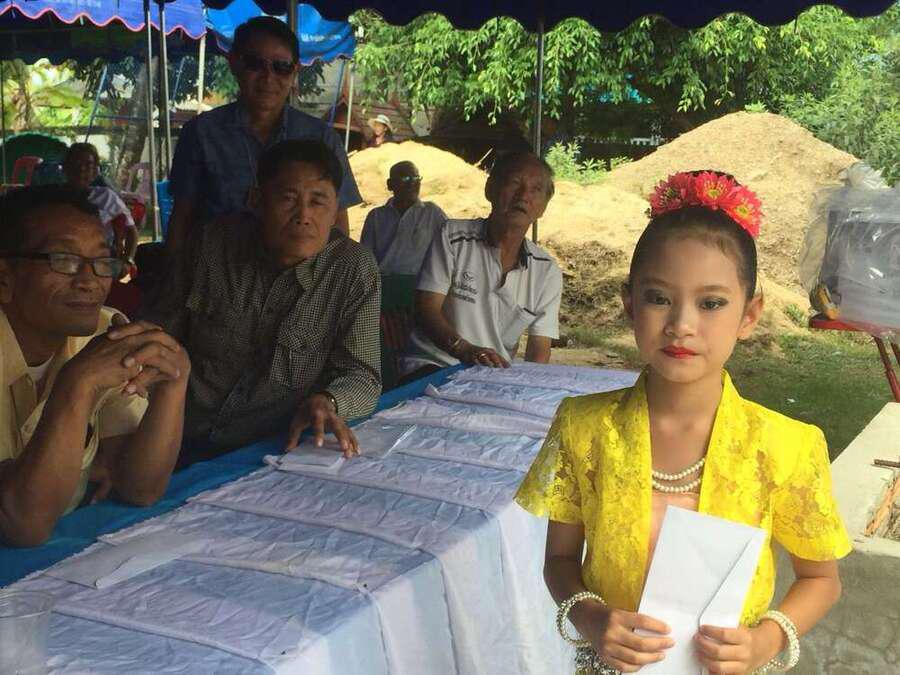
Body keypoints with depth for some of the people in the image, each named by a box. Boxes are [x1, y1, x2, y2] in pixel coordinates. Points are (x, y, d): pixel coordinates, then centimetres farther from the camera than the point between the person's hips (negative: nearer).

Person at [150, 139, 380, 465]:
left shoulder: (355, 271, -5)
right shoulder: (216, 243, 4)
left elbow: (362, 376, -8)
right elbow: (166, 321, 16)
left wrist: (327, 402, -30)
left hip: (278, 448, 0)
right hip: (187, 443, 0)